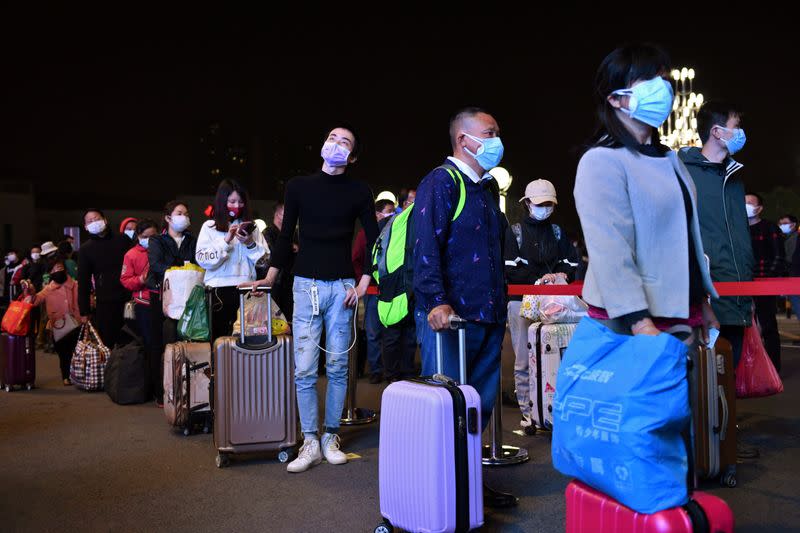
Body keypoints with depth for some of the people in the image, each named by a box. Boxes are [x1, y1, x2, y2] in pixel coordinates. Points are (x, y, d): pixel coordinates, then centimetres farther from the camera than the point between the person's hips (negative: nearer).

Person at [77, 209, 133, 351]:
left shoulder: (122, 240, 8)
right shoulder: (85, 250, 8)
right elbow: (83, 282, 7)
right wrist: (84, 311, 2)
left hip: (129, 300, 0)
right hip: (105, 303, 0)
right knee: (106, 345, -1)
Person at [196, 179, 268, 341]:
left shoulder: (251, 227, 12)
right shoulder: (210, 227, 6)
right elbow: (203, 260, -6)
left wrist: (250, 244, -7)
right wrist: (226, 240, -12)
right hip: (219, 290, -2)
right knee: (220, 338, 2)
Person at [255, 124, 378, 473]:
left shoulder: (359, 192, 5)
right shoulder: (299, 186, 7)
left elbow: (374, 240, 6)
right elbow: (286, 236, 12)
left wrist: (363, 284, -2)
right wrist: (269, 278, 9)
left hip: (342, 286, 0)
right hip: (306, 284, 0)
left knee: (337, 367, 4)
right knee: (304, 369, -3)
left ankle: (330, 438, 15)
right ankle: (310, 443, 7)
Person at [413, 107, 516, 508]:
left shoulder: (488, 187, 19)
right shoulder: (441, 182, -8)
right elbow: (426, 247, -18)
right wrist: (437, 301, -28)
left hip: (488, 317, 9)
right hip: (449, 317, -8)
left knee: (480, 406, 14)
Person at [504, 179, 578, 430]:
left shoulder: (557, 232, 16)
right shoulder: (515, 232, 5)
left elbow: (572, 263, 13)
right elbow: (509, 270, -6)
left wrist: (563, 275, -9)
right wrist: (540, 278, -16)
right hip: (522, 300, -3)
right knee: (524, 360, -1)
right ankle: (527, 411, 6)